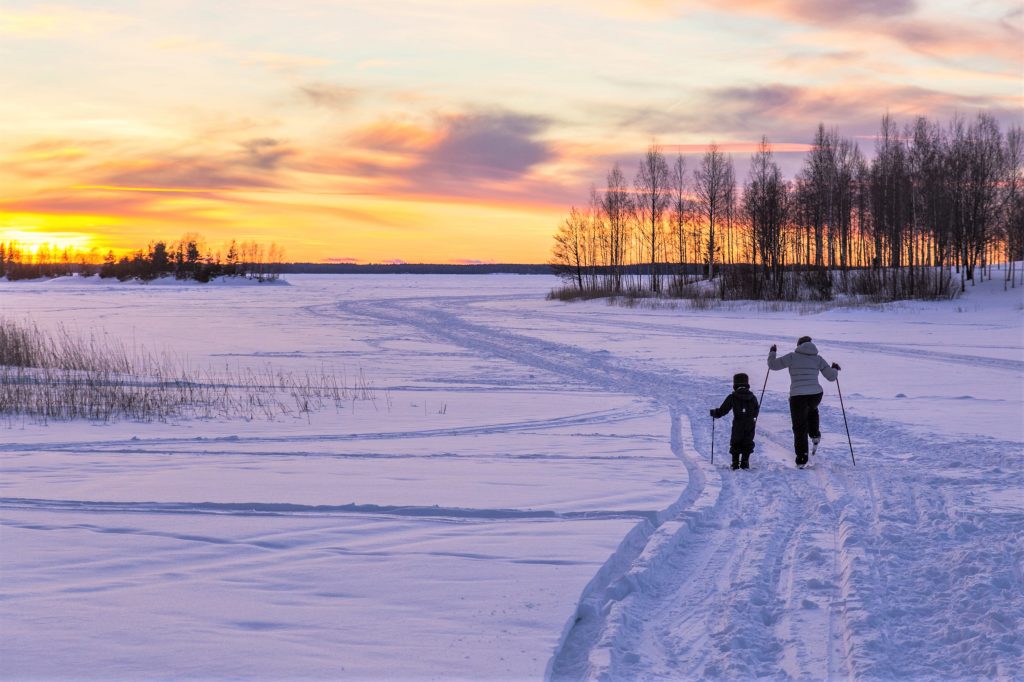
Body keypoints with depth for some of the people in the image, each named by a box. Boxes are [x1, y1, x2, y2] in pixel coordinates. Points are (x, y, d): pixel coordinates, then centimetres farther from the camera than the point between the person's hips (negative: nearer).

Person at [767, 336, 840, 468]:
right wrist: (835, 369, 29)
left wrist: (772, 352, 23)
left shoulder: (792, 357, 0)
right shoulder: (818, 359, 7)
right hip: (816, 395, 3)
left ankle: (801, 459, 7)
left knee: (799, 429, 9)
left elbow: (773, 365, 4)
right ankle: (815, 435, 20)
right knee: (812, 410, 39)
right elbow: (831, 376, 6)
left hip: (797, 396, -2)